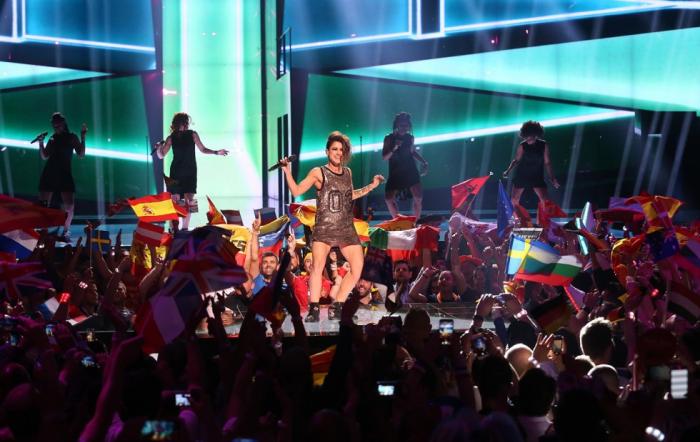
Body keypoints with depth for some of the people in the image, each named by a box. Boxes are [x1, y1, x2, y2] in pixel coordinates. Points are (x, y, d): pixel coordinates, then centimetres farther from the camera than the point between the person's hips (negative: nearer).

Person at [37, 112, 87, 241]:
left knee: (69, 206, -13)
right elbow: (44, 156, 15)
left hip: (65, 173, -3)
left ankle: (66, 231, 0)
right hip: (49, 173, 3)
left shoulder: (72, 137, 6)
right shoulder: (52, 138, 13)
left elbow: (81, 154, -2)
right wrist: (41, 142, 3)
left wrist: (82, 137, -9)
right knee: (43, 204, -4)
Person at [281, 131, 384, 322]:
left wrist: (372, 186, 28)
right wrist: (287, 171, -15)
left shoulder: (347, 173, 14)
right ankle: (314, 310, -17)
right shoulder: (319, 173, 0)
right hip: (324, 227, -5)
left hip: (346, 229, 5)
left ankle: (336, 306, 10)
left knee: (357, 267, -1)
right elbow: (296, 191, -4)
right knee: (317, 265, -21)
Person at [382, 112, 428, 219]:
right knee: (389, 199, -9)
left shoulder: (410, 137, 1)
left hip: (411, 171, 1)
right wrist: (394, 149, -26)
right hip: (395, 173, -1)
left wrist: (424, 162, 9)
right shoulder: (389, 138, -7)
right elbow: (384, 157, -10)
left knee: (418, 198, -13)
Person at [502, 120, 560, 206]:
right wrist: (508, 171, -5)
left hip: (537, 176, -1)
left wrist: (552, 178, -5)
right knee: (514, 199, 3)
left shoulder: (543, 145, -7)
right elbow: (516, 160, 3)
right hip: (522, 176, 1)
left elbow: (547, 163, -3)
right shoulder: (522, 146, -7)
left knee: (545, 199, -14)